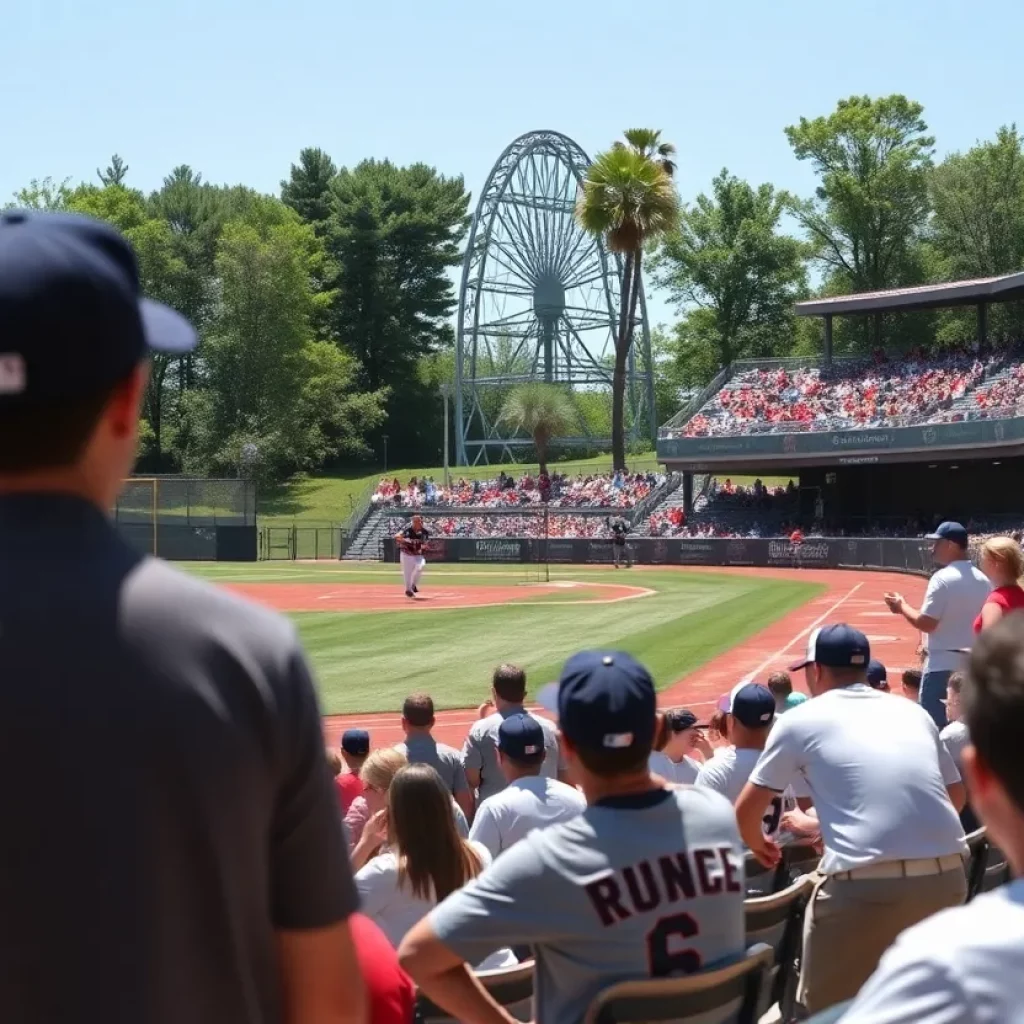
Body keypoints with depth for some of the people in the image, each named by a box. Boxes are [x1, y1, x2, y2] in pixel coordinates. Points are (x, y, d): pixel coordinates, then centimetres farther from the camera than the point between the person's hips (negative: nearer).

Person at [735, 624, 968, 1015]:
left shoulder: (801, 719, 9)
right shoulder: (913, 712, 19)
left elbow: (746, 811, 15)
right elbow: (956, 794, 31)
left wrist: (759, 847, 37)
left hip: (865, 884, -5)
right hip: (946, 877, 5)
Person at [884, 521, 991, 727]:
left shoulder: (943, 578, -14)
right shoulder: (983, 580, 8)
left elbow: (926, 623, -17)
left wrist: (902, 606, -2)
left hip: (944, 664, -8)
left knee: (933, 726, -3)